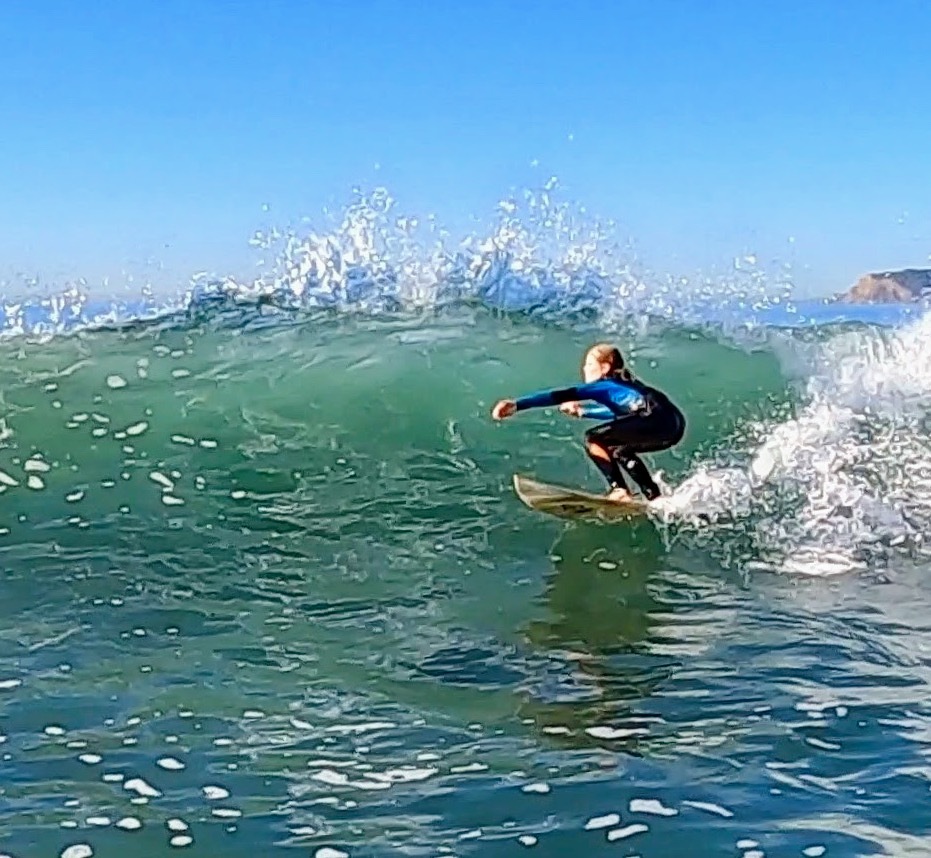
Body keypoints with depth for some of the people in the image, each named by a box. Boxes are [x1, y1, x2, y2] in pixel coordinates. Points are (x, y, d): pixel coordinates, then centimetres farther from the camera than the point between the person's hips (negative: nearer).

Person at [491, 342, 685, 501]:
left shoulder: (603, 385, 5)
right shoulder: (622, 383, 28)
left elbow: (564, 396, -4)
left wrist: (517, 405, -10)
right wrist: (582, 411, 44)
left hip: (659, 422, -9)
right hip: (674, 426, 9)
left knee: (593, 439, -2)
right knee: (616, 449, 27)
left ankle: (619, 490, -4)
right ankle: (655, 498, 24)